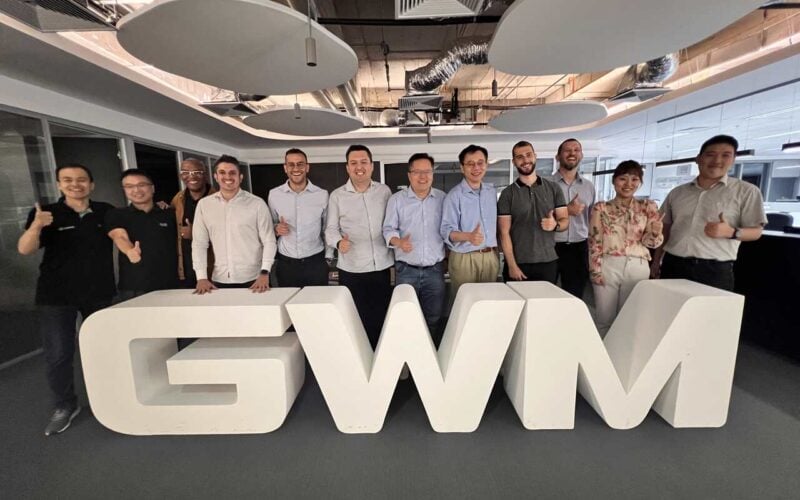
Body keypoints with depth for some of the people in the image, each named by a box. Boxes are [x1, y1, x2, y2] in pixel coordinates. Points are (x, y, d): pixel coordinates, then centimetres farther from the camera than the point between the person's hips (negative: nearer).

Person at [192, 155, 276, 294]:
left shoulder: (257, 203, -4)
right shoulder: (204, 204, 5)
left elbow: (269, 241, -5)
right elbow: (199, 243, 7)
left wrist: (264, 273, -14)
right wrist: (201, 277, -1)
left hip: (252, 279, -2)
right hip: (219, 280, 3)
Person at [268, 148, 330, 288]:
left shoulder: (322, 194, -4)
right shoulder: (274, 194, -2)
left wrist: (328, 258, 5)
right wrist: (276, 228, -12)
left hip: (316, 262, -1)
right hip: (285, 264, 1)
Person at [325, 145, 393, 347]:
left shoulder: (384, 191, 4)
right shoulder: (337, 196, -1)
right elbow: (331, 229, -1)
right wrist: (339, 242, -21)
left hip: (382, 266, 2)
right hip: (351, 269, -2)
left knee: (381, 317, 14)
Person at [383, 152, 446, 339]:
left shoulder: (442, 198, 6)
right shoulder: (396, 199, 1)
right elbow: (388, 229, -2)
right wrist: (399, 242, -22)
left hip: (435, 269, 2)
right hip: (406, 270, -1)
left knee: (433, 319, 12)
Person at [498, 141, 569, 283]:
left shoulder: (553, 188, 5)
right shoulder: (507, 194, -2)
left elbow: (565, 220, 6)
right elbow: (504, 233, -6)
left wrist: (555, 225, -18)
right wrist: (512, 265, -13)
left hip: (548, 262, 2)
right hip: (518, 264, -2)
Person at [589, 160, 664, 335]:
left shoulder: (647, 207, 6)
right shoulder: (601, 208, 1)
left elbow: (650, 243, 4)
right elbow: (594, 242, -2)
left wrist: (655, 232, -18)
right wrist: (595, 270, -8)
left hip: (637, 268, 2)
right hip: (608, 266, -2)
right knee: (604, 318, 4)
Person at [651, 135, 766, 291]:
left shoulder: (746, 191, 3)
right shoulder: (677, 193, 11)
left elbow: (756, 231, 2)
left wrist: (731, 232, -20)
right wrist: (656, 261, 13)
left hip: (715, 270, -2)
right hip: (673, 265, 3)